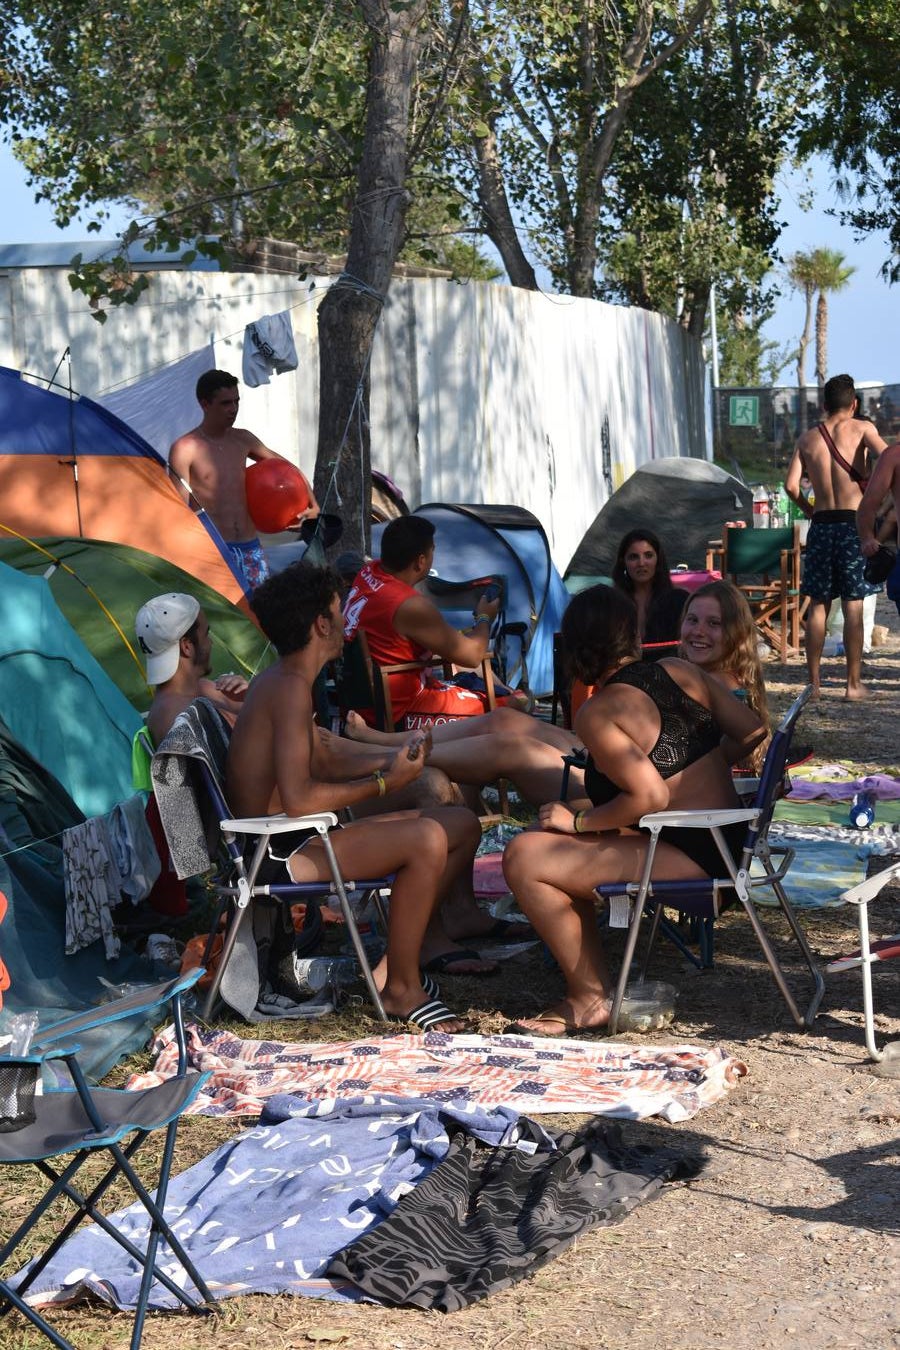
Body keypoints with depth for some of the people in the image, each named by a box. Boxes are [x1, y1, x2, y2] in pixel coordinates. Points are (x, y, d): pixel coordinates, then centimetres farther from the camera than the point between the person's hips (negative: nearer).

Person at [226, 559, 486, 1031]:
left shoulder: (275, 681, 14)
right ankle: (402, 990, -15)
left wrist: (385, 762, 5)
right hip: (277, 854, -11)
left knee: (462, 824, 11)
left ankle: (394, 963, 10)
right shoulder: (291, 688, -19)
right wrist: (385, 782, -17)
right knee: (426, 839, -30)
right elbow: (299, 798, -28)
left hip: (295, 838, 11)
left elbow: (322, 760, 21)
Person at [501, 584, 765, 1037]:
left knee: (524, 859, -13)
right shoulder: (681, 672, 5)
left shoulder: (598, 714, -16)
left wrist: (578, 821, -11)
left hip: (684, 855, -9)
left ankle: (590, 999, -3)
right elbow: (752, 731, 8)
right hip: (726, 841, 10)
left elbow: (651, 798, -24)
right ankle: (595, 982, 17)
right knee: (563, 850, 22)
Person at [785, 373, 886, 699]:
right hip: (853, 523, -3)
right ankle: (854, 683, 0)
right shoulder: (861, 428, -1)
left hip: (821, 525, 3)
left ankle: (814, 681, 9)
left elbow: (791, 485, 1)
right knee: (853, 606, -1)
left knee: (818, 605, 9)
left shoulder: (807, 438, 8)